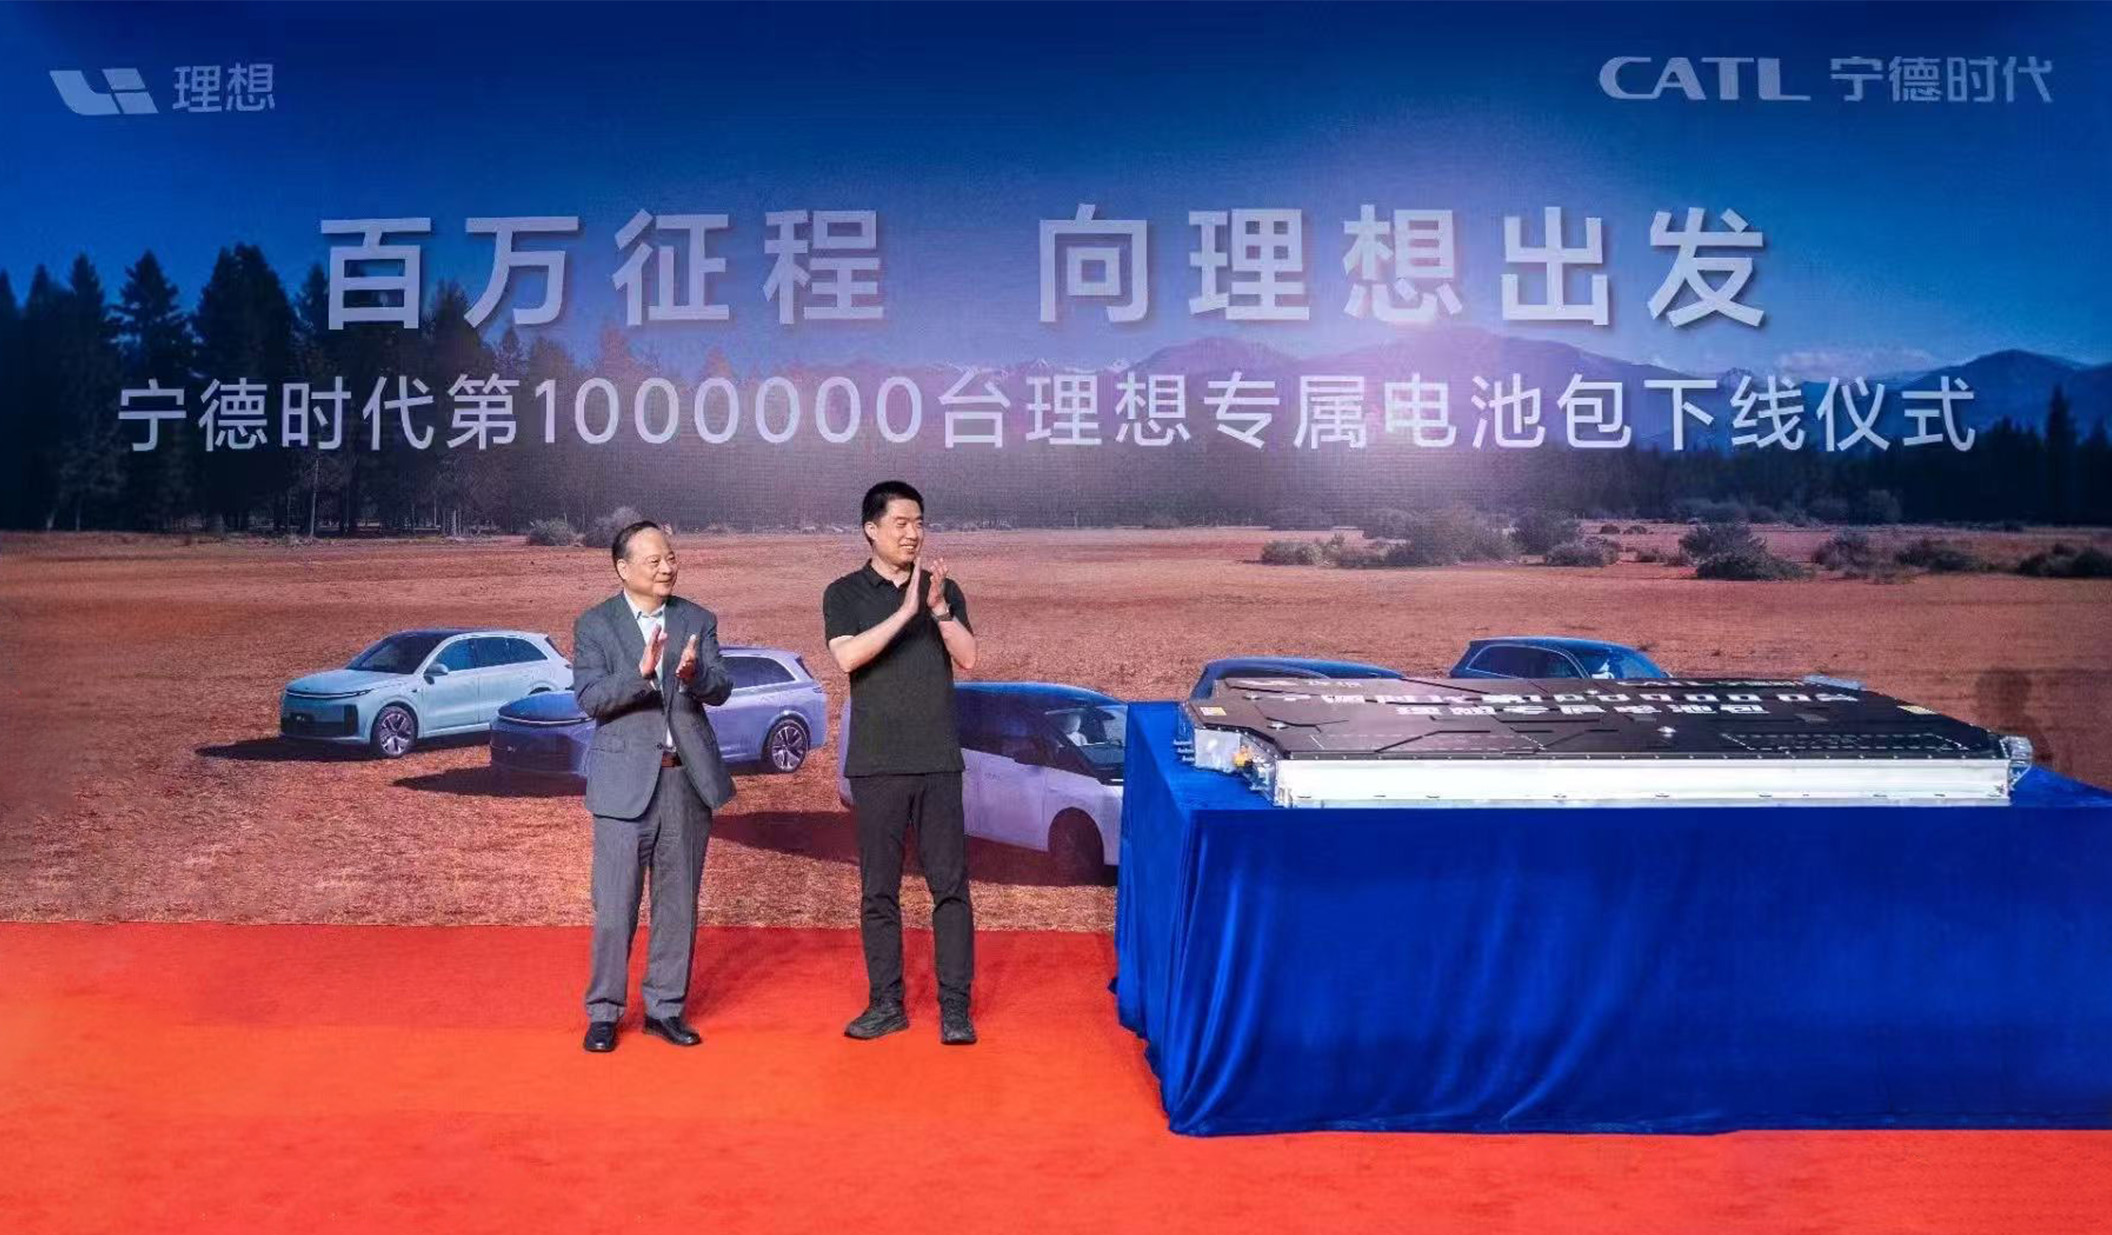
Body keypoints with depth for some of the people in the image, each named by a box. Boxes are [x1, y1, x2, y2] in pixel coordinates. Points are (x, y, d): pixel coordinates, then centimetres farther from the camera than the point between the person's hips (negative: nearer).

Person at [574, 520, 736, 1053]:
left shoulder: (698, 621, 8)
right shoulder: (594, 624, 0)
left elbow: (721, 689, -2)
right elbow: (588, 698, -10)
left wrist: (693, 674, -24)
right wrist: (640, 673, -26)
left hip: (688, 776, 3)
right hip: (626, 779, -3)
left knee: (679, 900, 9)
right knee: (615, 903, 0)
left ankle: (665, 1007, 21)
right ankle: (604, 1012, 14)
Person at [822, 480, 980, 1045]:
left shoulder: (944, 588, 8)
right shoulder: (845, 594, 3)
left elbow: (967, 658, -1)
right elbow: (847, 657, -13)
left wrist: (938, 608, -15)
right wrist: (906, 611, -19)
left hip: (938, 760, 1)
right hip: (876, 763, -1)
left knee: (950, 884, 0)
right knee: (878, 890, 6)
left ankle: (955, 1005, 6)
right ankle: (886, 1003, 16)